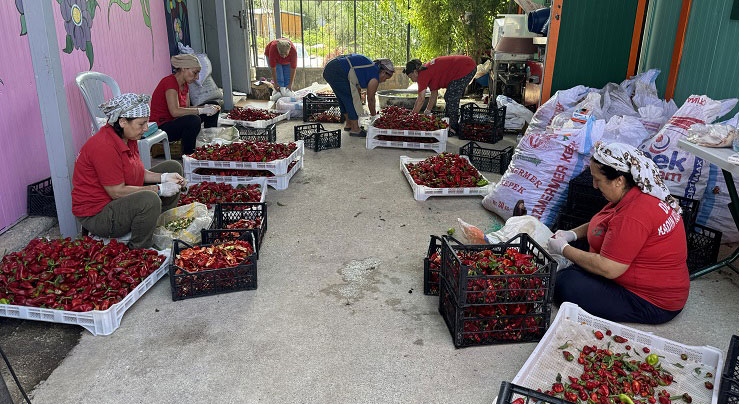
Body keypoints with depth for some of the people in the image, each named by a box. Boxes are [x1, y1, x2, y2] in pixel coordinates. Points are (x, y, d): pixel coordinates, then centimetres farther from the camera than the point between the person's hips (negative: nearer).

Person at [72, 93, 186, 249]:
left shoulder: (128, 138, 1)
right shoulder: (104, 146, -29)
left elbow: (138, 172, 10)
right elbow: (117, 192, -27)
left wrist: (164, 177, -7)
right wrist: (159, 189, -22)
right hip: (96, 215, -10)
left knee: (173, 167, 10)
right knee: (150, 199, -39)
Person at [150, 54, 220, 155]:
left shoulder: (184, 85, 9)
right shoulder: (170, 82, -19)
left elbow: (186, 109, 5)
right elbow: (175, 111, -31)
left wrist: (206, 108, -11)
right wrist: (202, 110, -28)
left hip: (173, 122, 10)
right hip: (161, 128, -10)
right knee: (194, 120, -36)